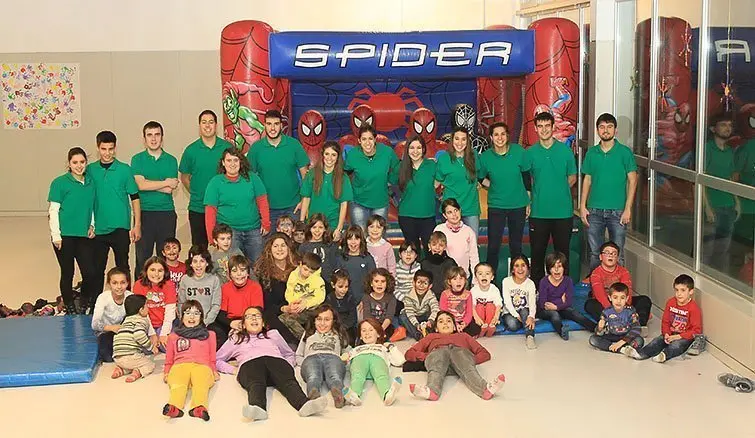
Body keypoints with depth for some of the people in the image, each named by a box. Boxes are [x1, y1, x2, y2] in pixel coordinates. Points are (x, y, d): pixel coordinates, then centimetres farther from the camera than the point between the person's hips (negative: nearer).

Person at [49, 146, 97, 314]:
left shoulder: (90, 182, 10)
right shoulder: (60, 182, -4)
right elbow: (53, 210, -5)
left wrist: (92, 226, 6)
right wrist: (56, 236, -10)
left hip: (84, 236, 4)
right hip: (65, 236, -4)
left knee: (91, 273, -2)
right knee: (67, 273, 5)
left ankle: (85, 306, 21)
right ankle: (70, 309, 20)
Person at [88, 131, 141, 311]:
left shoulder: (124, 169, -2)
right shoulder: (91, 170, 5)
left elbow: (135, 197, 0)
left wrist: (137, 225, -4)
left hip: (120, 227, -2)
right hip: (98, 228, 2)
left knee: (122, 267, 3)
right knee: (97, 268, 9)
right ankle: (94, 303, 20)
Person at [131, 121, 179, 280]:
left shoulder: (171, 160, 8)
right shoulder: (137, 160, 5)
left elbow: (170, 189, -4)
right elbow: (140, 185, -10)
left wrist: (148, 184, -7)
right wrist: (165, 183, -6)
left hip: (167, 213, 1)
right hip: (144, 213, -1)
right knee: (143, 257, 1)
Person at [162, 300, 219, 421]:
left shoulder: (209, 335, 32)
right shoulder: (174, 336, 33)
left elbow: (212, 358, 29)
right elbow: (169, 359, 32)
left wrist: (214, 371, 13)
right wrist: (166, 372, 15)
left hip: (202, 366, 0)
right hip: (180, 365, 1)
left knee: (201, 384, -40)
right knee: (177, 384, -39)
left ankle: (199, 408, -67)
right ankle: (174, 408, -65)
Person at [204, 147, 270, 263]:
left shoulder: (252, 178, 5)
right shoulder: (215, 182, 1)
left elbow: (262, 201, 7)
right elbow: (210, 211, -1)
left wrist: (266, 223, 1)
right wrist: (212, 236, -7)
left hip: (253, 231, 2)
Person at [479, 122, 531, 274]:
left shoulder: (518, 151, -7)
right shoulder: (485, 157, -7)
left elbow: (527, 177, 2)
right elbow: (481, 178, 11)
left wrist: (529, 202, 5)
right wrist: (494, 186, -1)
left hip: (518, 205, 1)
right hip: (496, 206, -1)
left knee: (516, 245, 11)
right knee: (493, 246, -3)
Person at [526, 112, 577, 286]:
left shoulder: (565, 150, 3)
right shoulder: (530, 152, 4)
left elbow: (572, 177, 12)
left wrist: (558, 190, 2)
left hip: (563, 211, 0)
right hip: (538, 212, 0)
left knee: (562, 252, 6)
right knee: (537, 252, 5)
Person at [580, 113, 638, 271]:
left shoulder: (625, 152, -2)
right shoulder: (591, 153, 7)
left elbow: (632, 181, -3)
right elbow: (587, 180, 12)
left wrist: (628, 209, -10)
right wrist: (583, 206, 3)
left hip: (617, 211, -2)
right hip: (594, 211, 3)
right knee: (595, 253, 9)